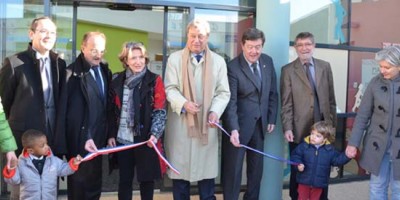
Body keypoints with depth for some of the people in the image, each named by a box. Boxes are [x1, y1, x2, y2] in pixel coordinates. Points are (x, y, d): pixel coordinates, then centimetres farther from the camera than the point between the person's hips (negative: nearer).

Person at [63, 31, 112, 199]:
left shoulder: (105, 70, 10)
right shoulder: (73, 72, -12)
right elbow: (67, 110, -16)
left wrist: (107, 135, 9)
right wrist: (84, 137, -21)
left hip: (98, 138, 7)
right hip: (80, 140, -6)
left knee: (95, 185, 16)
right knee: (79, 185, 6)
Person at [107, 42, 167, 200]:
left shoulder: (154, 80, -3)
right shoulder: (117, 80, 6)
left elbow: (160, 111, -8)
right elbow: (112, 110, 9)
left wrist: (155, 134, -19)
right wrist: (111, 134, 5)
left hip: (145, 139, -2)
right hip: (122, 139, 3)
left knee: (146, 179, 9)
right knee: (124, 180, 11)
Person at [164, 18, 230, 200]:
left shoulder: (218, 61, 7)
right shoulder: (175, 58, 4)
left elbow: (223, 92, 3)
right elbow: (170, 88, -3)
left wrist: (215, 111, -15)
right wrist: (183, 103, -22)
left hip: (206, 124, 1)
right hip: (180, 123, -1)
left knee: (207, 170, 7)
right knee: (180, 169, 8)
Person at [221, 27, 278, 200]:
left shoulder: (268, 61, 1)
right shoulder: (233, 67, -17)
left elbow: (272, 93, 9)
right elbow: (231, 101, -23)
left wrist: (272, 119, 6)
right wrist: (233, 129, -33)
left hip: (260, 122, 6)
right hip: (240, 123, -6)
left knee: (257, 167, 16)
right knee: (234, 167, 4)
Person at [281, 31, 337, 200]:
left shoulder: (325, 66, 8)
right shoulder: (288, 70, -1)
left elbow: (331, 98, 10)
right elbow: (286, 103, -5)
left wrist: (332, 123, 7)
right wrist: (287, 128, -13)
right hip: (299, 130, -2)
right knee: (297, 171, 9)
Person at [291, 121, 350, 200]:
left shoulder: (330, 149, -7)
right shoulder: (304, 146, -12)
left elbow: (337, 159, -2)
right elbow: (295, 156, -6)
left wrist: (346, 156, -17)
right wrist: (299, 164, -22)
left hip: (319, 183, 1)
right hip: (304, 181, -1)